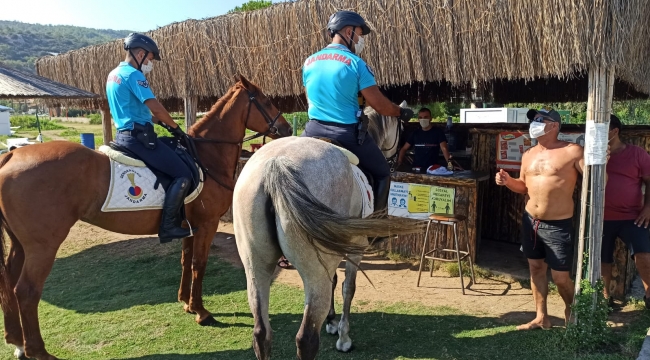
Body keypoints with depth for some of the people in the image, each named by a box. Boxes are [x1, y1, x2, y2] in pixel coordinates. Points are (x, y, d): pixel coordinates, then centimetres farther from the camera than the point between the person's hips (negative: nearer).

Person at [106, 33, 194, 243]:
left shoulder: (114, 75, 19)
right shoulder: (133, 75, -12)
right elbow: (156, 108, -21)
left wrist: (157, 120, 18)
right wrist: (175, 127, -6)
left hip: (124, 135, 11)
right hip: (138, 136, -11)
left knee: (170, 170, 26)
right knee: (183, 175, -11)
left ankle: (168, 220, 25)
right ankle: (168, 226, -12)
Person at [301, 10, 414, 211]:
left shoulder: (309, 62, 8)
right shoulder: (355, 63, -9)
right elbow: (379, 105, -8)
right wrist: (400, 112, 11)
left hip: (314, 130, 5)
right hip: (346, 133, -5)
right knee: (382, 173, 15)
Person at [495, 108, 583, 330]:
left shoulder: (572, 152, -10)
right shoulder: (529, 155, 9)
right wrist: (508, 181, -2)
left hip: (558, 225, -6)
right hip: (531, 221, 6)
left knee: (560, 277, 1)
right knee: (535, 268, 13)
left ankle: (571, 310, 32)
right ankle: (541, 318, 27)